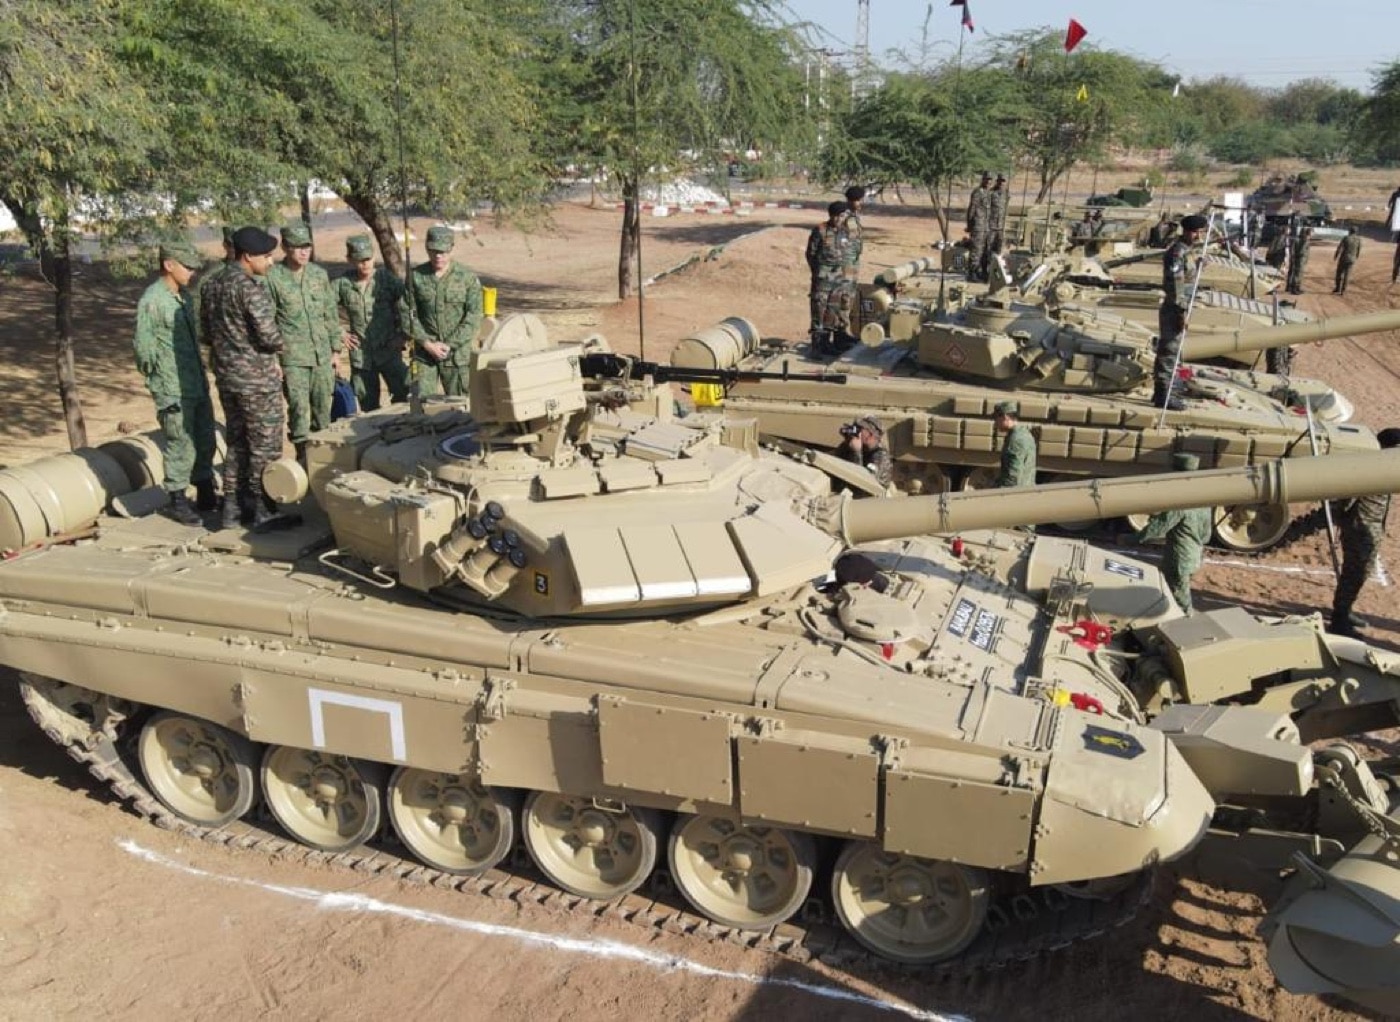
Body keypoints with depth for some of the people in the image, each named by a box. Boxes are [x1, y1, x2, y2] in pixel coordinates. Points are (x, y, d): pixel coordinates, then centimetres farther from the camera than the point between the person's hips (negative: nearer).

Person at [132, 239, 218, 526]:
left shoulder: (185, 295, 11)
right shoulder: (152, 301, -14)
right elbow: (143, 346, -13)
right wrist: (160, 382, -6)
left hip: (198, 385, 8)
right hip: (173, 392, -8)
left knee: (205, 441, 15)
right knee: (181, 445, -2)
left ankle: (206, 495, 29)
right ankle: (177, 501, 11)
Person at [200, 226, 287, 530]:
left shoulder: (213, 288, 9)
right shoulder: (250, 288, -17)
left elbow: (207, 332, 16)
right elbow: (269, 337, -22)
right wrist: (277, 347, -1)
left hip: (226, 377, 8)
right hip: (257, 380, -8)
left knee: (236, 444, 17)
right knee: (265, 447, 2)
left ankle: (232, 508, 21)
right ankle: (262, 511, 8)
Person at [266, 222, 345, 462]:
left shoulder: (320, 274, 8)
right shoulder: (273, 277, -6)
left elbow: (331, 314, 15)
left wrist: (336, 347, 12)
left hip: (323, 355, 4)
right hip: (292, 357, -4)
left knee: (323, 407, 9)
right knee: (299, 409, -5)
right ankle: (303, 454, 5)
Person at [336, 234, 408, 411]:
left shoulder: (387, 278, -4)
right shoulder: (342, 283, 1)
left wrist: (402, 333, -6)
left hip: (389, 351, -2)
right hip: (360, 355, 2)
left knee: (404, 394, -9)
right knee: (368, 406, 9)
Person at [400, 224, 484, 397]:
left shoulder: (467, 278, -3)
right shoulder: (415, 276, 1)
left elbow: (474, 317, -6)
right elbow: (406, 313, 2)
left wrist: (450, 344, -12)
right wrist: (427, 343, -8)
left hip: (457, 354, -1)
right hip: (425, 352, 1)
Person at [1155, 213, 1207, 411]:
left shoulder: (1186, 251, 15)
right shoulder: (1177, 252, -16)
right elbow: (1175, 285, -21)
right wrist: (1181, 312, -23)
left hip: (1177, 310, 10)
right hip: (1174, 311, -10)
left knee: (1167, 351, 14)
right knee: (1169, 352, -8)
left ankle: (1161, 392, 21)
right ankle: (1163, 395, -6)